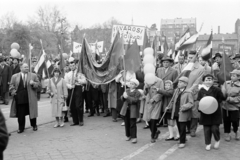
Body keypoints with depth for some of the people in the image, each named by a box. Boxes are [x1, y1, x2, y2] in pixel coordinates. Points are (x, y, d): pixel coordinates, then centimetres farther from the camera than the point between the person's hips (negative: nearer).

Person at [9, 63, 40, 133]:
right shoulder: (15, 76, 8)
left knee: (32, 112, 7)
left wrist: (33, 83, -13)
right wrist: (13, 92, -7)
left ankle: (34, 125, 25)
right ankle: (21, 128, 14)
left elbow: (38, 84, 7)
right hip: (19, 98, 0)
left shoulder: (33, 75, 9)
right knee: (20, 114, 2)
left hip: (30, 98, 0)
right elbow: (11, 86, 9)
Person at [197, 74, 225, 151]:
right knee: (206, 128, 5)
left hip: (215, 113, -2)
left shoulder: (216, 90, -4)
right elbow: (198, 101, 6)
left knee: (214, 128, -4)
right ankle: (208, 143, 20)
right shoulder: (201, 91, 2)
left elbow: (221, 99, 2)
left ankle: (217, 140, 25)